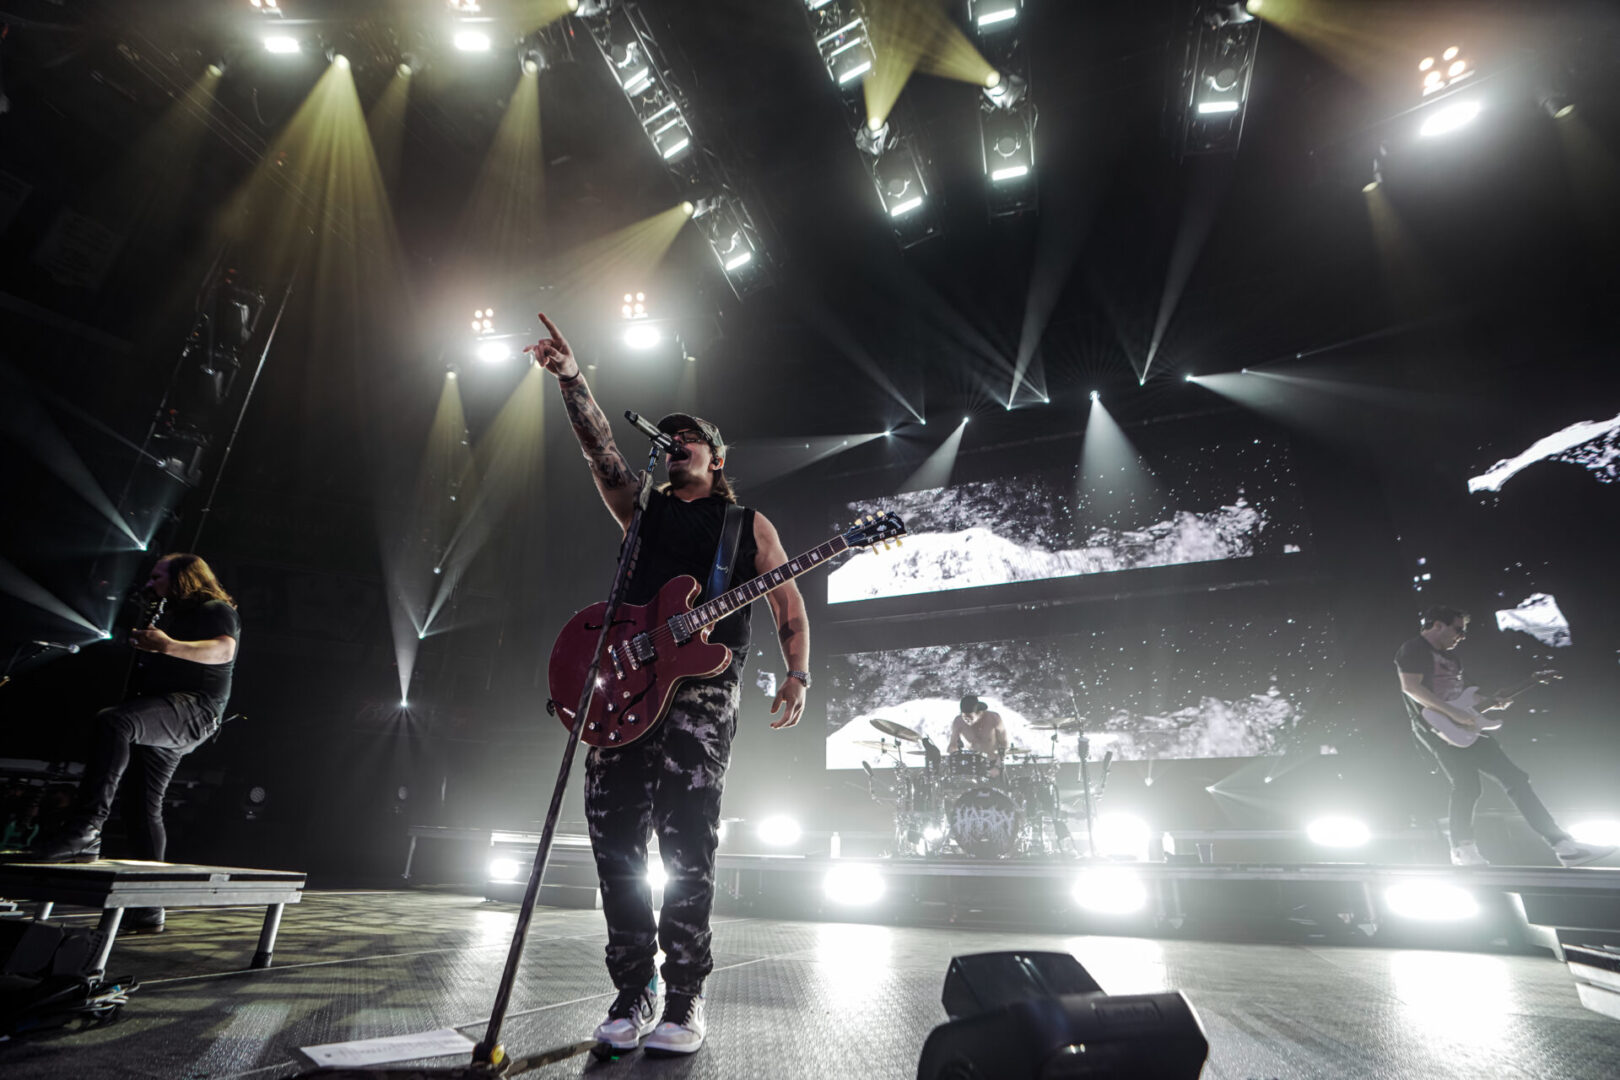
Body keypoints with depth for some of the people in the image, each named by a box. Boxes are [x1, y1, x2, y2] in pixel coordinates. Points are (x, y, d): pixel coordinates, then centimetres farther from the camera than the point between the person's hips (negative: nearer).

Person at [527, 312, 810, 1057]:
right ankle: (633, 990, 14)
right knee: (614, 833, 1)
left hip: (702, 683, -4)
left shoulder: (747, 523, 13)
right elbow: (600, 448, 10)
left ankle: (684, 999, 6)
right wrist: (570, 377, 0)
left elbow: (786, 602, 6)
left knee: (686, 838, -8)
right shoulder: (642, 509, 22)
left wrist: (797, 674, -7)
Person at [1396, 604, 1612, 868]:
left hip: (1463, 727, 10)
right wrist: (1453, 712, -22)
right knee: (1466, 784, -20)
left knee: (1514, 777, 4)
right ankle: (1463, 849, -10)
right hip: (1437, 727, -10)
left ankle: (1564, 845, 6)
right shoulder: (1414, 649, -5)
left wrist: (1490, 703, 11)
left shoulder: (1449, 657, 26)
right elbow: (1410, 687, -19)